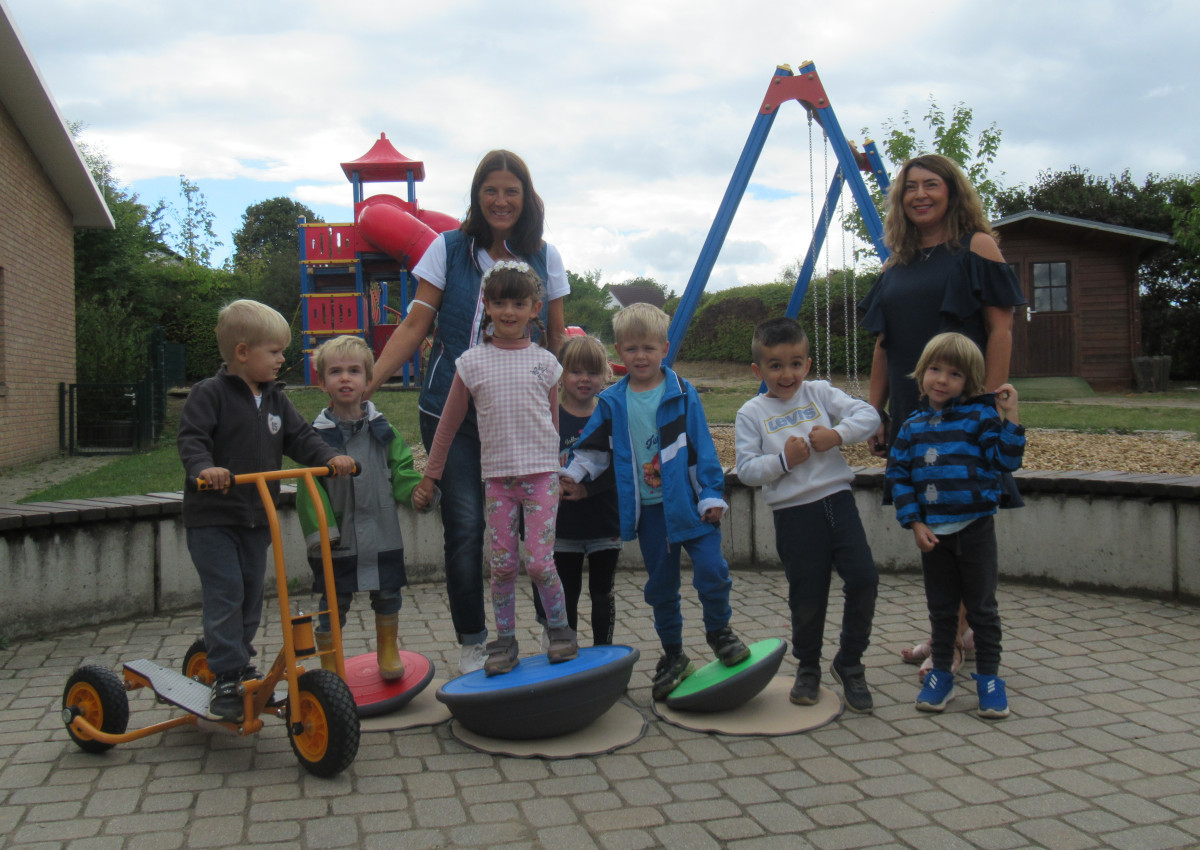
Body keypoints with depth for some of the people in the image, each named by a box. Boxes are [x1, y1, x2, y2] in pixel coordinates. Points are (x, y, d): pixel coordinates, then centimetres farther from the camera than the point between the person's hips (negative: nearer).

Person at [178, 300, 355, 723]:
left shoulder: (276, 399, 10)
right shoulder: (210, 394, -10)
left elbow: (299, 437, 8)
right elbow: (191, 438, -19)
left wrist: (330, 457, -10)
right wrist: (203, 467, -38)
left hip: (257, 517, 7)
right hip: (212, 516, -6)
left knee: (251, 594, 13)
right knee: (224, 595, -9)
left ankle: (239, 664, 29)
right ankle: (226, 679, -4)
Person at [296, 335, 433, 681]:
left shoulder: (380, 429, 4)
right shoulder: (318, 434, -4)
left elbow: (400, 468, 7)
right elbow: (310, 486, -7)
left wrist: (416, 492, -12)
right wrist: (320, 529, -15)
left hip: (381, 533, 2)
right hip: (337, 537, -2)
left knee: (387, 594, 13)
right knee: (333, 603, 7)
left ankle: (388, 652, 34)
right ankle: (328, 665, 24)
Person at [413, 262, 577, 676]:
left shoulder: (545, 361, 3)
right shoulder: (472, 363, 1)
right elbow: (449, 423, 7)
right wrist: (430, 475, 10)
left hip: (541, 473, -1)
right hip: (497, 475, 1)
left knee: (539, 562, -4)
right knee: (502, 564, 3)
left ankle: (560, 628, 17)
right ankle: (505, 640, 18)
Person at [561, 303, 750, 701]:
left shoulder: (682, 394, -2)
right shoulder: (611, 402, 4)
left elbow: (701, 447, -3)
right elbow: (594, 447, 15)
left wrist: (712, 495, -6)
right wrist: (573, 474, 0)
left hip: (689, 504, -2)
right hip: (649, 510, 3)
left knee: (711, 570, -13)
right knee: (661, 584, 11)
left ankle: (718, 631, 16)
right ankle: (673, 654, 27)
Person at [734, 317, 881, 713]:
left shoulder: (821, 393, 8)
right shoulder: (751, 414, 2)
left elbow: (869, 415, 0)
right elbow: (746, 470, -4)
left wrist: (837, 434, -15)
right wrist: (783, 460, -17)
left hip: (837, 499, 2)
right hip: (793, 513, -2)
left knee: (864, 578, -8)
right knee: (807, 596, 5)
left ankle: (849, 662, 13)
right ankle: (807, 668, 29)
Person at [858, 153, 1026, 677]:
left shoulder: (976, 246, -2)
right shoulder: (897, 265, 14)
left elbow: (1000, 329, -8)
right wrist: (875, 414, 9)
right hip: (911, 412, 6)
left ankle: (955, 640, 8)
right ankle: (952, 629, 24)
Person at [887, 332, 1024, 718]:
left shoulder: (979, 417, -4)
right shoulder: (912, 427, 4)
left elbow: (1006, 461, -10)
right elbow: (899, 476, 3)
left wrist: (1009, 416, -20)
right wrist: (915, 523, -5)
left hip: (975, 527, -3)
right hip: (932, 531, 3)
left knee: (982, 607, 7)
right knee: (941, 608, 14)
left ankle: (989, 677, 19)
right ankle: (940, 673, 27)